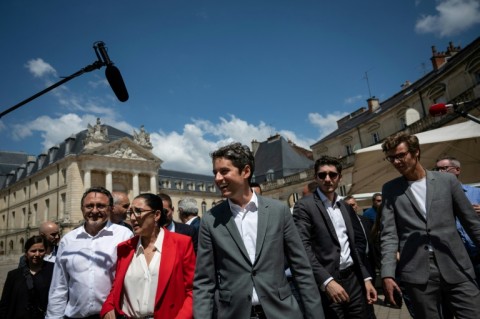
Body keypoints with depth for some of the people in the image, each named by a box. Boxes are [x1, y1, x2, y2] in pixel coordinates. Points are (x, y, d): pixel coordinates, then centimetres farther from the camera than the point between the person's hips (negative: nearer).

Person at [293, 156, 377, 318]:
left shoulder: (345, 207, 13)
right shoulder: (304, 206, -8)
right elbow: (303, 247, -16)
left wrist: (366, 278, 12)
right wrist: (327, 281, -23)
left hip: (353, 279, 6)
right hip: (326, 284, -6)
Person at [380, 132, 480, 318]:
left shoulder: (447, 180, 6)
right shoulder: (390, 189, 4)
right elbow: (389, 234, 0)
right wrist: (388, 274, -9)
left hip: (455, 268, 1)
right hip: (418, 272, 0)